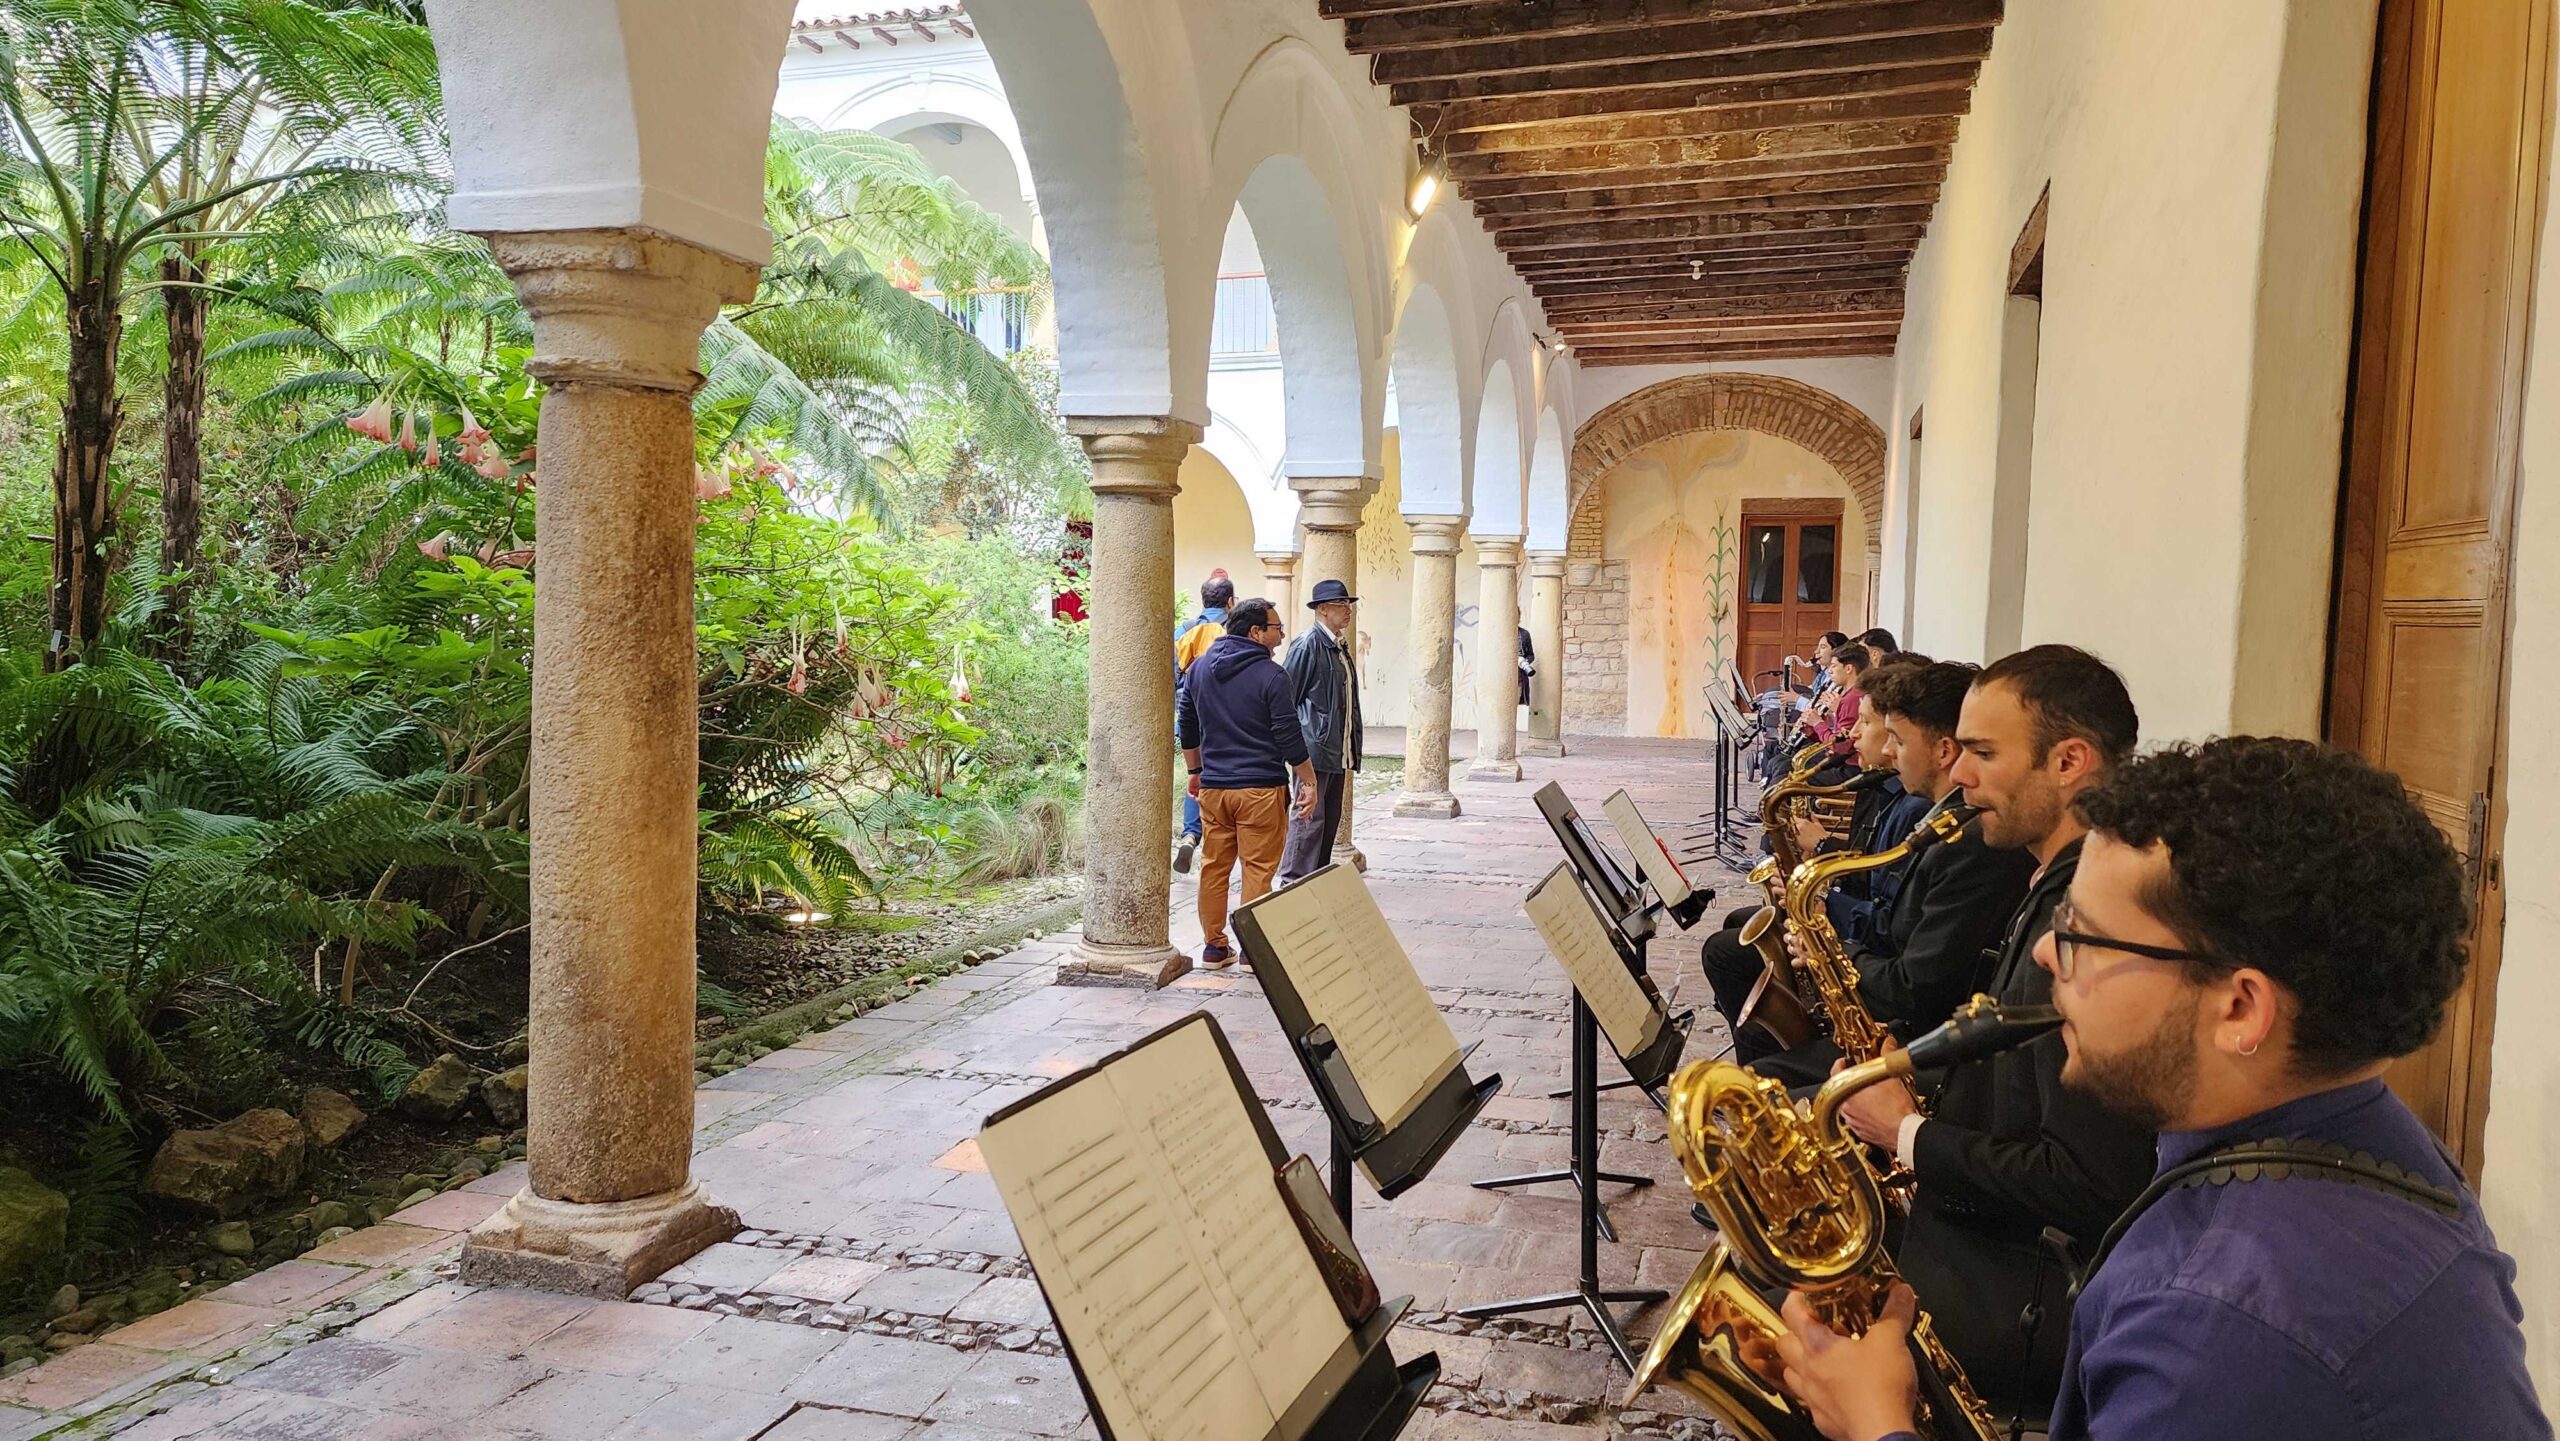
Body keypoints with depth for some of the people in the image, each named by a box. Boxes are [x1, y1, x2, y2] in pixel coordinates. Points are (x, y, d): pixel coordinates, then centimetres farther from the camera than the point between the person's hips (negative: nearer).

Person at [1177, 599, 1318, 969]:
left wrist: (1195, 772, 27)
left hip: (1213, 786, 6)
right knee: (1258, 870, 1)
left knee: (1214, 867, 11)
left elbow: (1187, 728, 17)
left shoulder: (1200, 668, 9)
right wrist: (1309, 782, -1)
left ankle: (1214, 947, 17)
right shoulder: (1271, 675, -10)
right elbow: (1289, 736, -10)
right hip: (1260, 788, -6)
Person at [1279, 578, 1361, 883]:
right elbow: (1288, 698, -10)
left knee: (1330, 819, 11)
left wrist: (1352, 752, 16)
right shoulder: (1308, 645, -10)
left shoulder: (1341, 647, 17)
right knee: (1310, 818, -9)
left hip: (1338, 752, 9)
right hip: (1314, 748, -9)